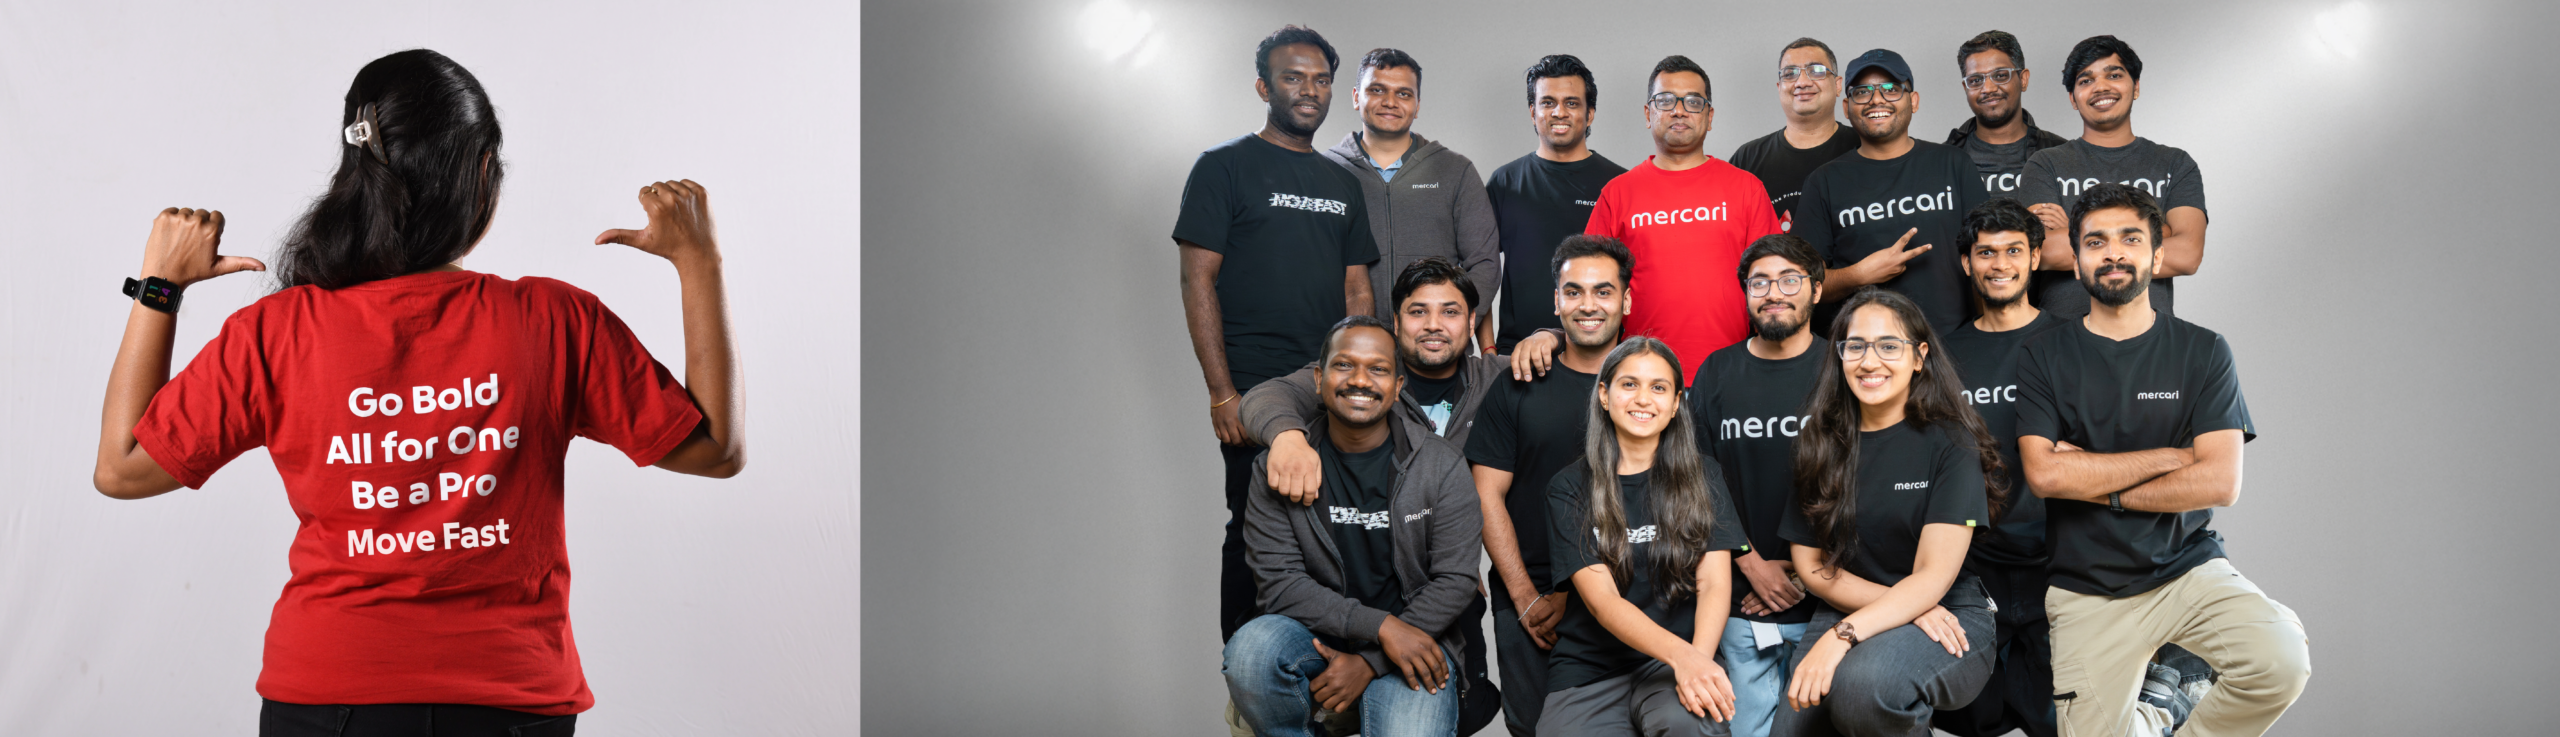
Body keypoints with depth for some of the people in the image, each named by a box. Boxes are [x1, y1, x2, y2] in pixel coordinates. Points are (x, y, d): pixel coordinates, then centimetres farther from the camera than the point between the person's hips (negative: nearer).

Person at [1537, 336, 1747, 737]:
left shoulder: (1700, 476, 9)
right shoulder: (1569, 489, 3)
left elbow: (1714, 582, -1)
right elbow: (1601, 599, -8)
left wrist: (1699, 660, -23)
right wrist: (1681, 655, -26)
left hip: (1671, 665, 0)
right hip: (1589, 673, 1)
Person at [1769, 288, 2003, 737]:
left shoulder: (1949, 443, -4)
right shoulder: (1821, 445, 8)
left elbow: (1934, 577, -12)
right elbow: (1811, 564, 6)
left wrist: (1842, 636, -26)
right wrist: (1904, 607, -10)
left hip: (1947, 618, -4)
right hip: (1849, 612, 4)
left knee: (1863, 682, -36)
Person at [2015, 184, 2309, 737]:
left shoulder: (2203, 353, 3)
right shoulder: (2044, 357, 2)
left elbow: (2220, 483, -8)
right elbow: (2044, 474, -12)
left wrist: (2105, 490, -9)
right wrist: (2170, 457, -9)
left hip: (2188, 568, 0)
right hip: (2087, 588, 0)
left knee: (2282, 662, -26)